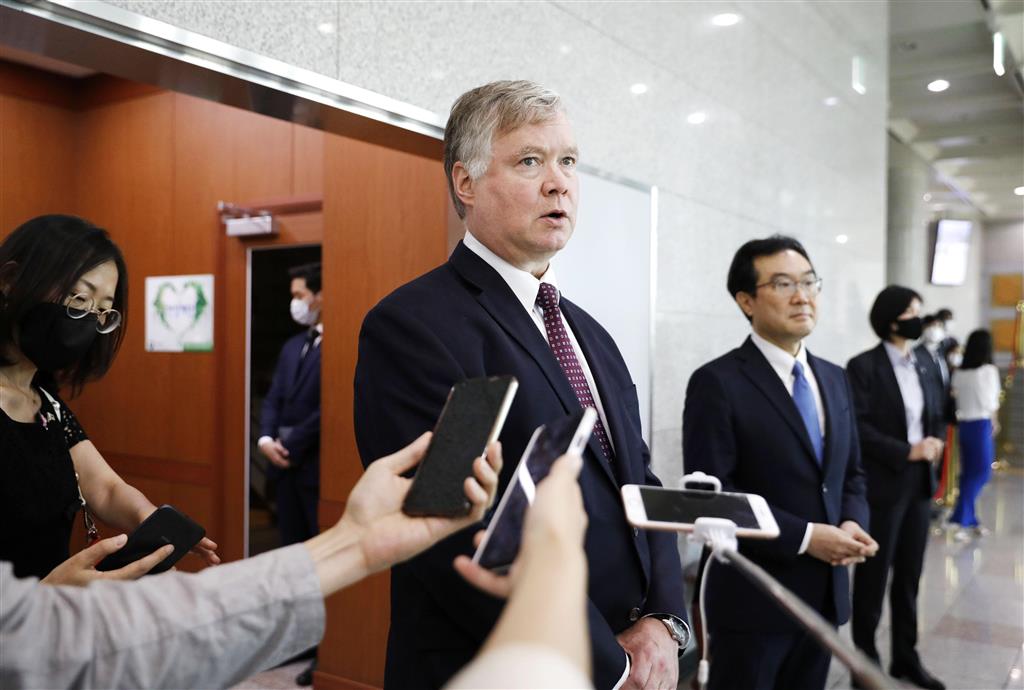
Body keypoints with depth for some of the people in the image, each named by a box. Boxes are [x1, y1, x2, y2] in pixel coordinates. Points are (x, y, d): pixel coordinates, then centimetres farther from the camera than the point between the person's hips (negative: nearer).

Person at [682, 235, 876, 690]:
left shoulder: (834, 379, 9)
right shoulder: (718, 382, -14)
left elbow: (852, 474, 15)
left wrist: (852, 524, -6)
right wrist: (804, 537, -19)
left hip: (826, 593, 7)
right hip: (754, 597, -6)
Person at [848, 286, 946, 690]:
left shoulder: (922, 368, 12)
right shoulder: (864, 366, -10)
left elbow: (935, 416, 18)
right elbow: (858, 427, -16)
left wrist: (935, 442, -3)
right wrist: (907, 452, -19)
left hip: (919, 483, 7)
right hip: (883, 485, -7)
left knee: (909, 575, 15)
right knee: (873, 576, 4)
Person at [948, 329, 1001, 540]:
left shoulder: (958, 372, 4)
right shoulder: (989, 370, -9)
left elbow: (957, 398, 2)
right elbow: (991, 402, -7)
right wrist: (994, 423, 9)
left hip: (963, 424, 5)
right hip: (981, 425, -5)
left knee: (968, 474, 12)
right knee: (981, 473, 1)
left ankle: (971, 520, 18)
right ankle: (961, 519, -7)